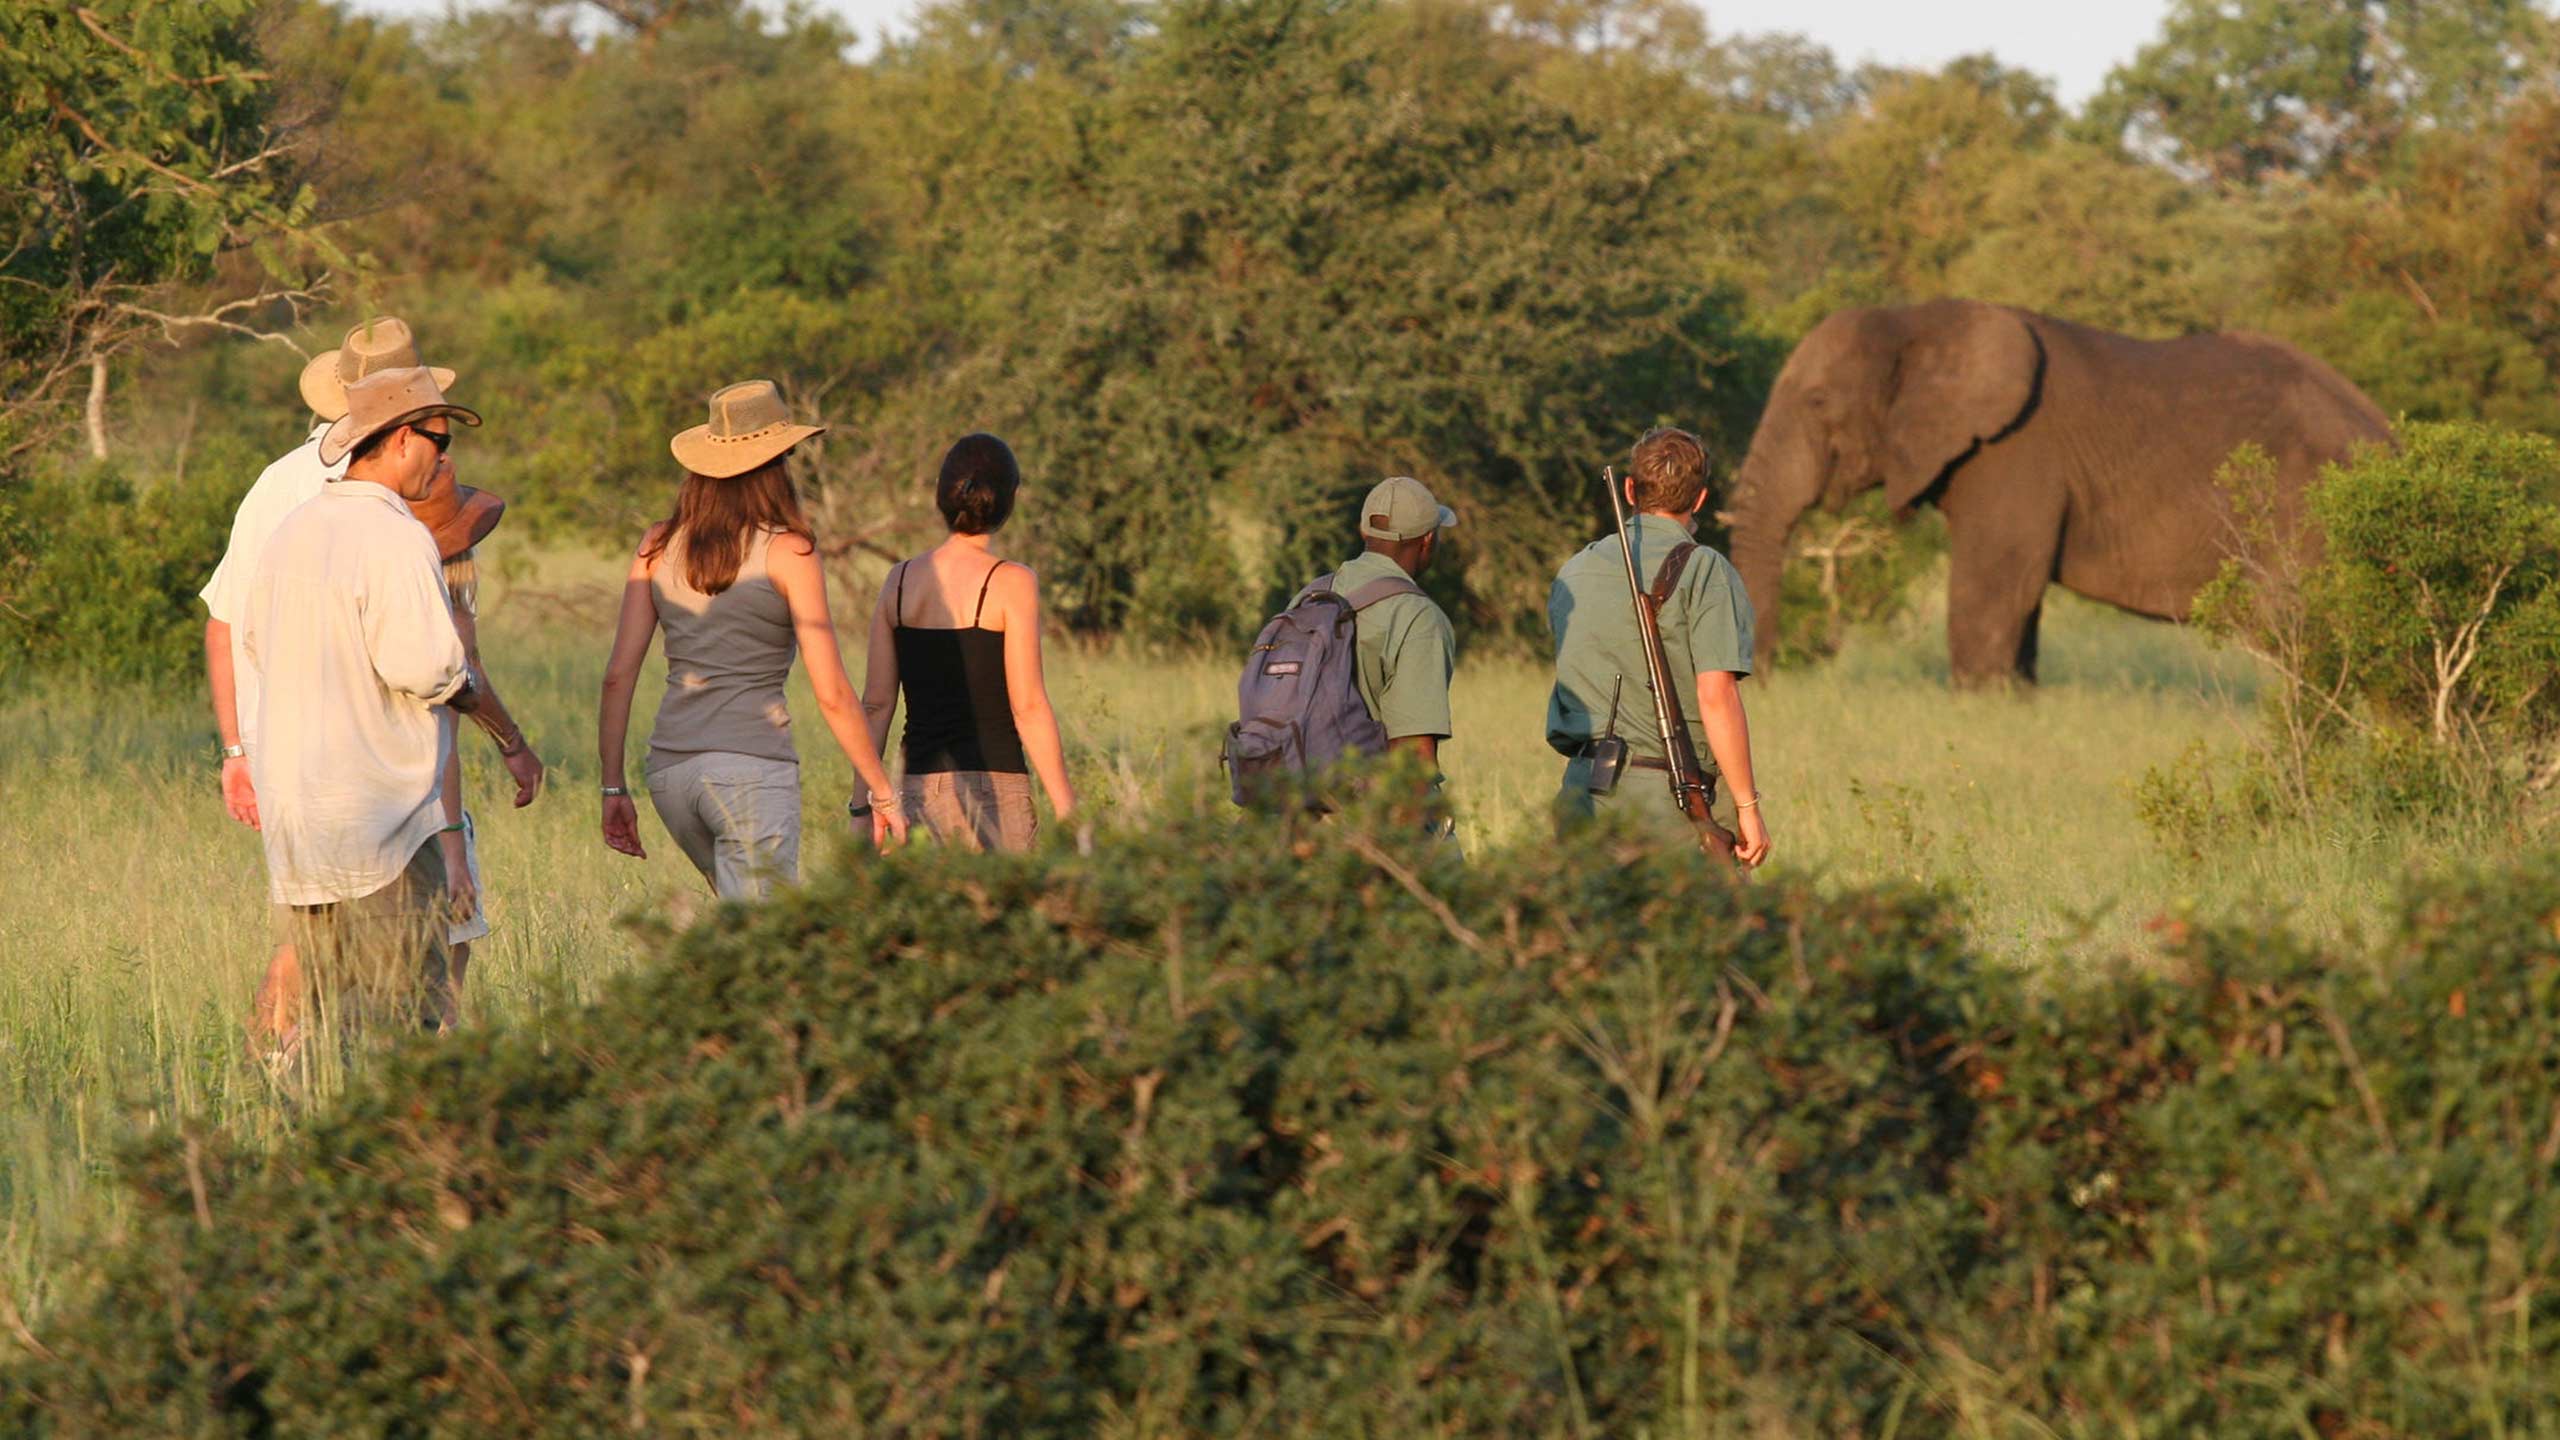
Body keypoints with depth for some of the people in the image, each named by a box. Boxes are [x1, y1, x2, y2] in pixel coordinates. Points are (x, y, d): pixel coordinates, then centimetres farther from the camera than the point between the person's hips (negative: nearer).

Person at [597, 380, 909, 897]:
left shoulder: (659, 546, 8)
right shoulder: (788, 553, -6)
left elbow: (618, 674, 4)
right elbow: (832, 694, -7)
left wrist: (613, 788, 10)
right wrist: (882, 794, 1)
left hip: (671, 771, 6)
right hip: (752, 767, -6)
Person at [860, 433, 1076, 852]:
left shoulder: (900, 579, 8)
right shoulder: (1011, 582, -5)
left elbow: (876, 704, 7)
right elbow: (1029, 708, -9)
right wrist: (1066, 813, -5)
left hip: (919, 786, 5)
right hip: (993, 785, -5)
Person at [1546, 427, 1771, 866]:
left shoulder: (1574, 572, 12)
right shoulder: (1704, 572, -8)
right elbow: (1717, 697, -15)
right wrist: (1747, 806, -11)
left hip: (1581, 793, 6)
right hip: (1664, 800, -6)